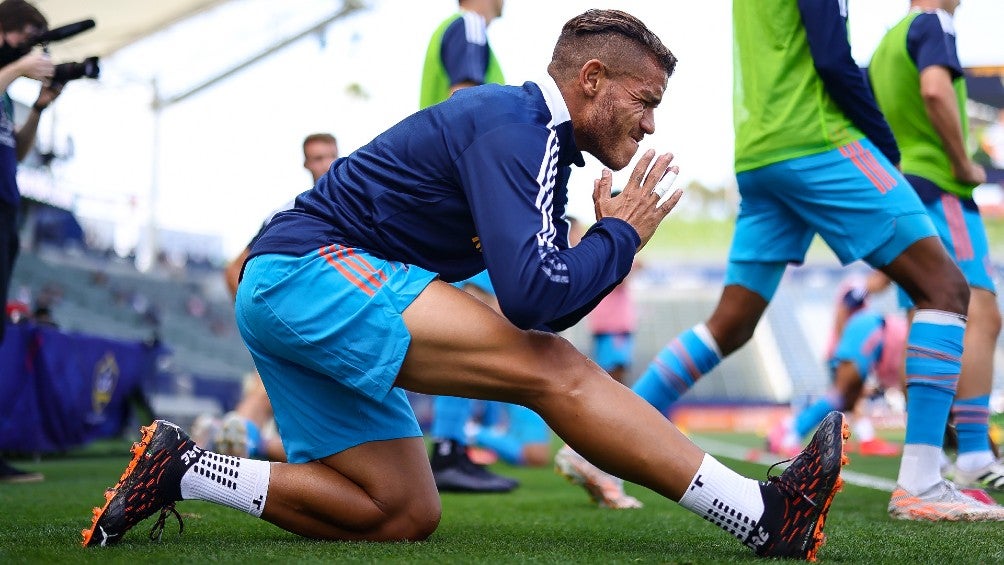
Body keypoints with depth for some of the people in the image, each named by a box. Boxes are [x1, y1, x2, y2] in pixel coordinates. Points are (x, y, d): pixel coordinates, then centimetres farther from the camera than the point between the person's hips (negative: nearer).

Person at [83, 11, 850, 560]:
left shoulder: (527, 133, 17)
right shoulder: (514, 125, -13)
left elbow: (538, 311, 18)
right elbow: (532, 296, -25)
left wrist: (609, 240, 3)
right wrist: (620, 236, -9)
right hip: (312, 269, -10)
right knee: (553, 370, -21)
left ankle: (183, 470, 8)